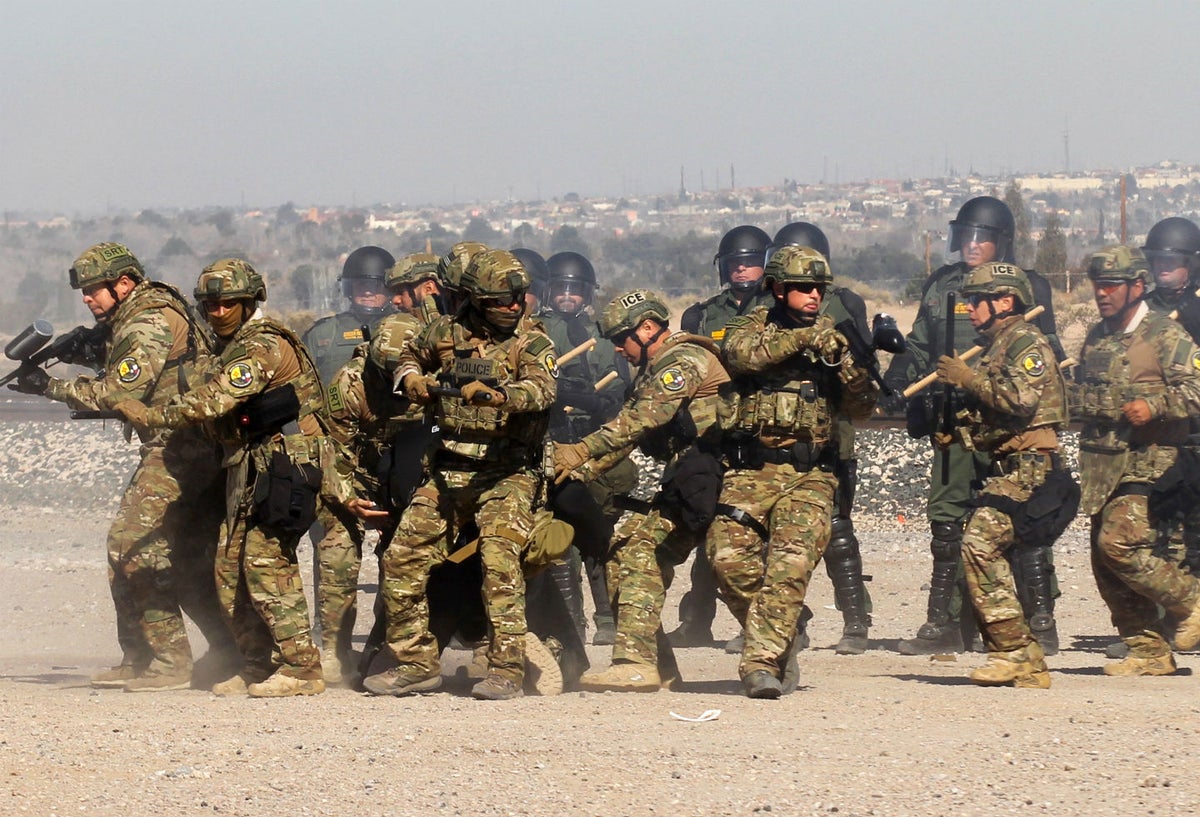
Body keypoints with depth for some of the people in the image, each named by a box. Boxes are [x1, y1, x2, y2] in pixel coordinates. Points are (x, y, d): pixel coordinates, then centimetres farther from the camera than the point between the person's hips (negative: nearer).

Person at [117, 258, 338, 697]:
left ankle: (301, 668, -12)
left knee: (266, 562, -14)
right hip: (248, 468, 10)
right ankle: (257, 666, 14)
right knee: (231, 567, 8)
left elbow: (215, 400, -24)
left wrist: (151, 415, -20)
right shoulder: (233, 348, 19)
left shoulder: (263, 347, -14)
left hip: (281, 463, -10)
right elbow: (220, 404, 19)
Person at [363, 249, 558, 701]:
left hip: (508, 473, -5)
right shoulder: (446, 332, 8)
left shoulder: (531, 342, -4)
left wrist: (496, 395, -41)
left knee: (499, 561, -21)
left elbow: (541, 390, -23)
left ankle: (506, 668, -18)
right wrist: (412, 379, 6)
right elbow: (411, 355, 29)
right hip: (449, 471, 5)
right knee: (402, 559, 3)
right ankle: (416, 662, 14)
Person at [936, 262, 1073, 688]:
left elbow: (1021, 400, -22)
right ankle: (1027, 665, 7)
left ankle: (1012, 650, -21)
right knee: (985, 553, 6)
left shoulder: (1026, 341, -7)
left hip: (1028, 464, -11)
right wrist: (958, 431, 11)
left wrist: (968, 379, -15)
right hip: (1007, 467, 11)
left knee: (981, 543, -21)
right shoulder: (997, 346, 24)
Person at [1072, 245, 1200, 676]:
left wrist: (1155, 405, -26)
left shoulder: (1165, 335, -6)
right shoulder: (1096, 337, 17)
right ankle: (1148, 652, 10)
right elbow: (1080, 395, 32)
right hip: (1102, 467, 8)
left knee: (1120, 543, -22)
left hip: (1146, 463, -8)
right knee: (1106, 560, 3)